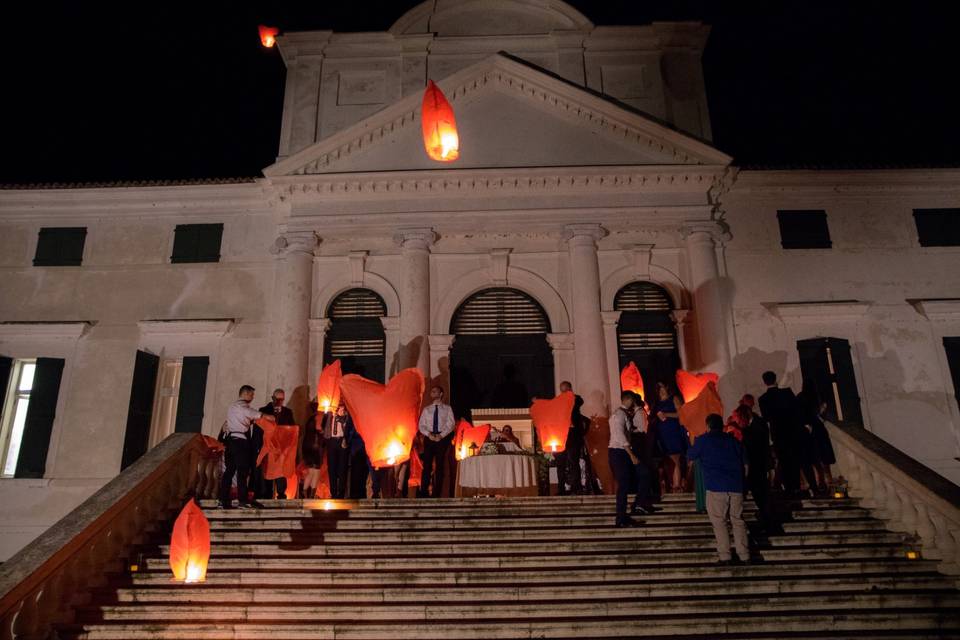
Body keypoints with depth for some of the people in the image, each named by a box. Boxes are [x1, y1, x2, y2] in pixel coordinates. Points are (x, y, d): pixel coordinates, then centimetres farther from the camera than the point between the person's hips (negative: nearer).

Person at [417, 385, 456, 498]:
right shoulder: (426, 409, 14)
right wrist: (428, 434, -10)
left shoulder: (447, 408, 8)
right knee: (427, 465, -4)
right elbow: (421, 425, 9)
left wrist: (441, 435, -15)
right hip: (429, 438, 2)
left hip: (442, 438, -1)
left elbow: (451, 424, -1)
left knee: (439, 466, 0)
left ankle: (436, 494, 4)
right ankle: (423, 492, -3)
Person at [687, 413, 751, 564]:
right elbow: (742, 462, 21)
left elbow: (691, 456, 18)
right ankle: (744, 555, 5)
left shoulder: (703, 440, 5)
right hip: (736, 485, 4)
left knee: (719, 521, 3)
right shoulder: (733, 440, 17)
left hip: (716, 485, -4)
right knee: (737, 520, 9)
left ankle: (725, 556, -2)